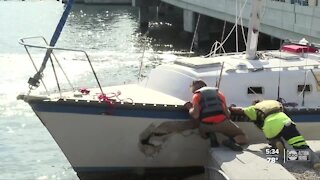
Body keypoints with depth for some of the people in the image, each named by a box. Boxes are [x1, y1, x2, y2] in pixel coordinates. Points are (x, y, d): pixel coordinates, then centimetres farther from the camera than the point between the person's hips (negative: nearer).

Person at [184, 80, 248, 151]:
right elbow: (227, 113, 19)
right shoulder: (219, 93, 25)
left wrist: (190, 108, 18)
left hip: (206, 124, 0)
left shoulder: (197, 95, 14)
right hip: (222, 122, 0)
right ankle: (232, 141, -17)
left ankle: (211, 136, 4)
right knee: (243, 139, 15)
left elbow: (195, 115, -1)